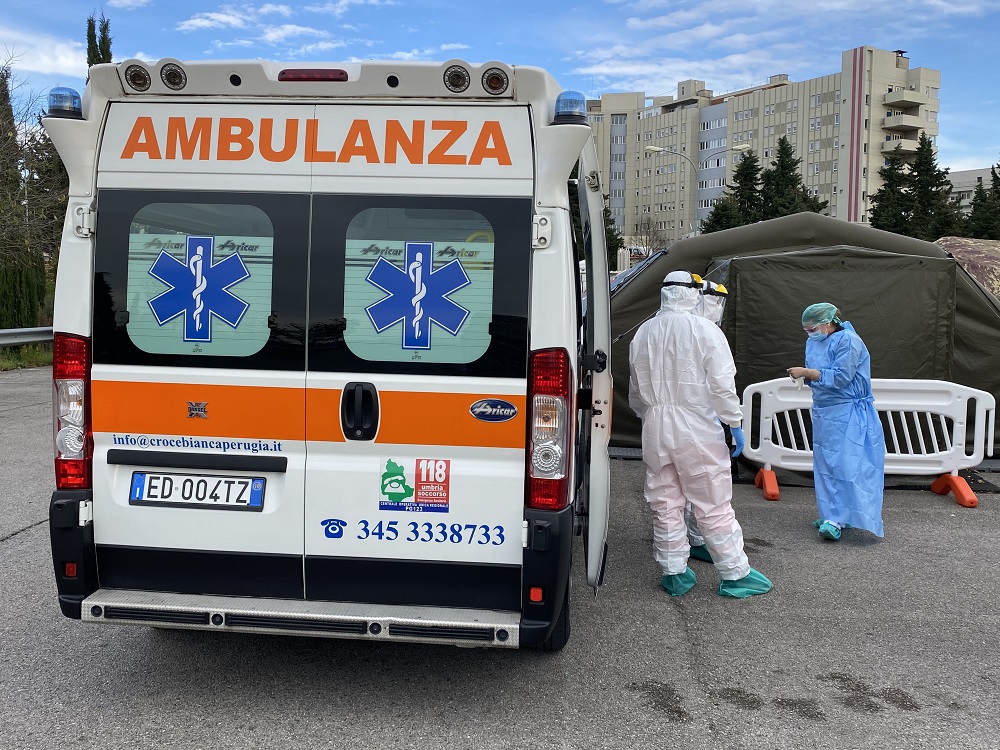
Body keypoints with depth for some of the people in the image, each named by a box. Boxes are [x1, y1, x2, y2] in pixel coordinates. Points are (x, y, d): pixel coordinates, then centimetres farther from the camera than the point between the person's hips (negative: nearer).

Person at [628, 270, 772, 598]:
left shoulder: (643, 333, 6)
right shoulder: (705, 330, -9)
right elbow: (722, 384, -12)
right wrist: (735, 424, -3)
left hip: (655, 428, 5)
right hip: (696, 427, -4)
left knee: (664, 504, 11)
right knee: (714, 506, 3)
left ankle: (674, 573, 18)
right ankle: (735, 574, 11)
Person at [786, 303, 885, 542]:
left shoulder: (848, 341, -15)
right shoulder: (814, 342, 11)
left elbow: (840, 377, -22)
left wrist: (806, 372, -19)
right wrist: (803, 375, -3)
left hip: (848, 416, -9)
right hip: (824, 413, 9)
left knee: (845, 465, -11)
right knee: (826, 465, 9)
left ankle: (837, 519, -13)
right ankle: (832, 514, 17)